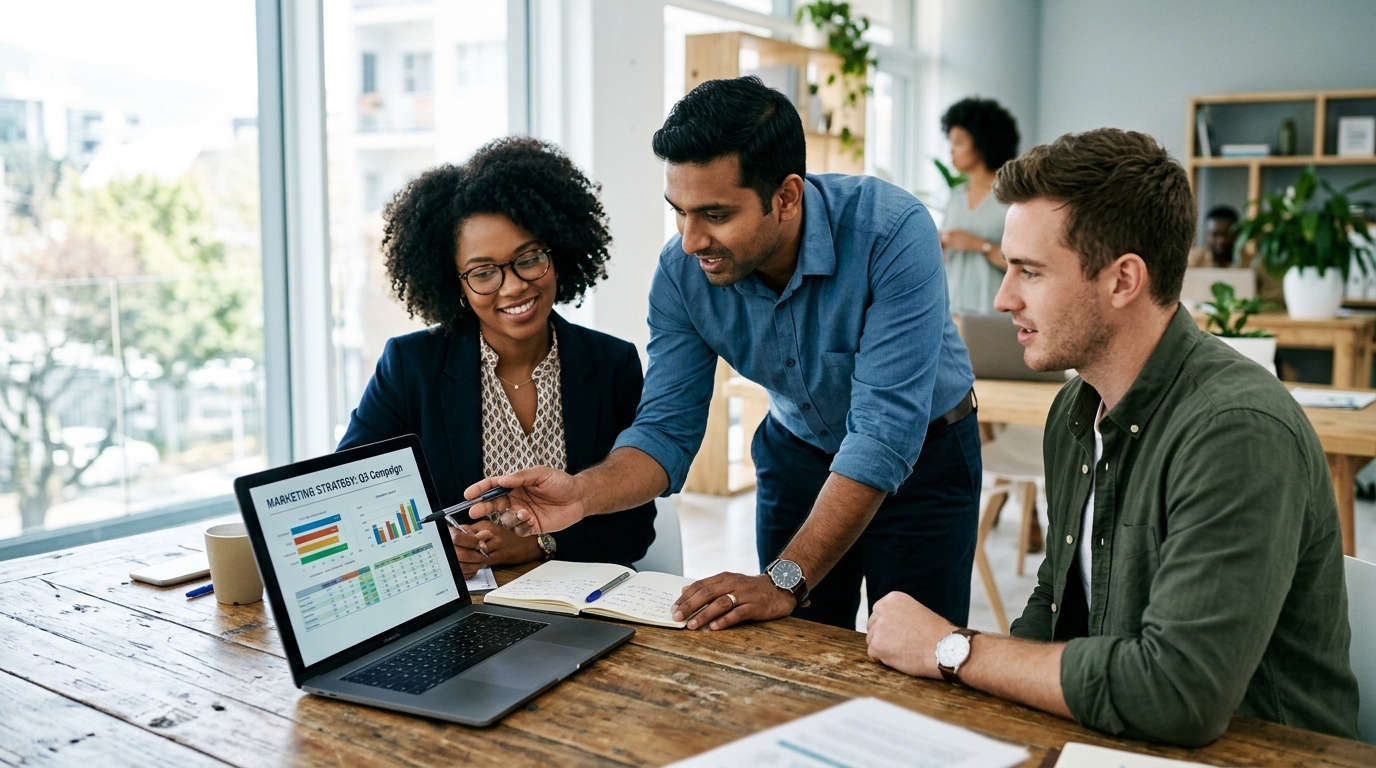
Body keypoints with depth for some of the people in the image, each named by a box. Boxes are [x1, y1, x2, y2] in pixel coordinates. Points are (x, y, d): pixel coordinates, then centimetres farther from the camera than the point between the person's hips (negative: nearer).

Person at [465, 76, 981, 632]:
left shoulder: (892, 233, -33)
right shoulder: (682, 271, -19)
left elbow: (886, 432, -35)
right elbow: (668, 428, -14)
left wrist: (784, 581, -40)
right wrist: (582, 492, -35)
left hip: (923, 457, -3)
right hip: (796, 454, 3)